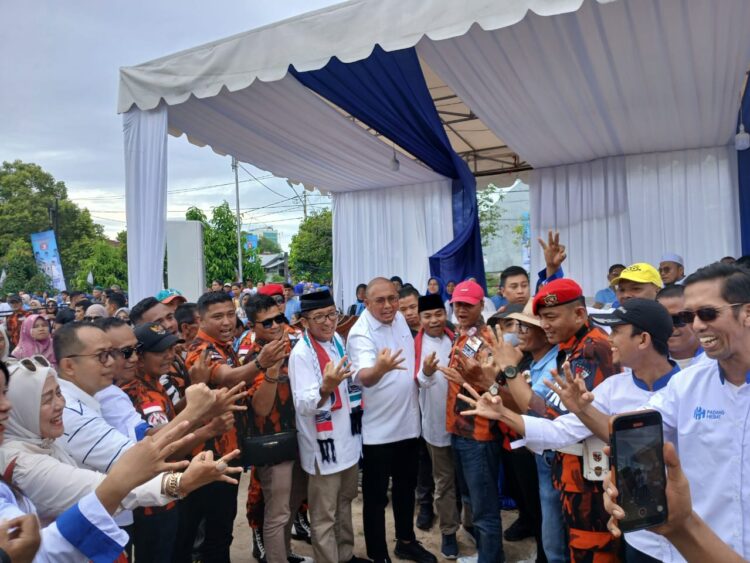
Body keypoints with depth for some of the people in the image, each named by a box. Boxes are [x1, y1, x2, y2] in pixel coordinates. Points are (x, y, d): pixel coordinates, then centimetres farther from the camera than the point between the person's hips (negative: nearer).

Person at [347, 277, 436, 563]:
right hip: (378, 428, -7)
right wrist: (380, 368, -59)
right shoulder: (361, 333, -22)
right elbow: (364, 377, -40)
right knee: (376, 495, 7)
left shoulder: (400, 318, 1)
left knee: (406, 486, 22)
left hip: (408, 421, 7)